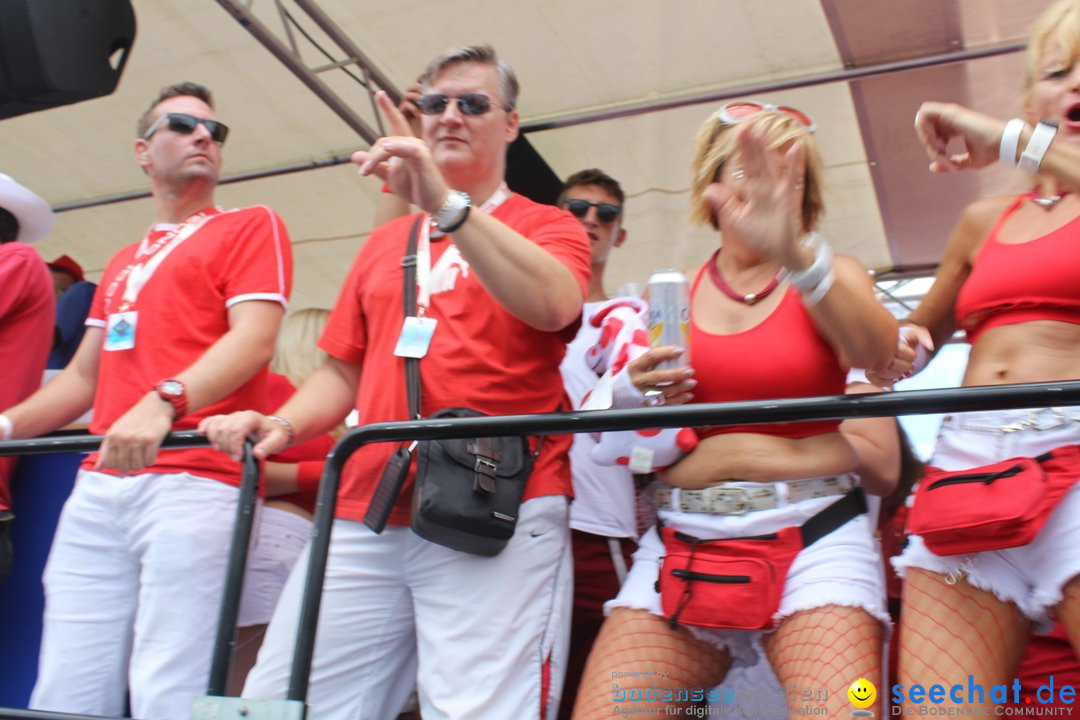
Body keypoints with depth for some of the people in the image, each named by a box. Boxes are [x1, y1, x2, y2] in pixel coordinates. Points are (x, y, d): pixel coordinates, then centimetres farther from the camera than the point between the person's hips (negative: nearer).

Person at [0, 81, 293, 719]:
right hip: (99, 487, 6)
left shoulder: (251, 227, 8)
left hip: (193, 482, -6)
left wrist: (162, 402, -22)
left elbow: (254, 337, -7)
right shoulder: (122, 264, 28)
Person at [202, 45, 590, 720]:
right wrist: (280, 425, 4)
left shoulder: (547, 226, 9)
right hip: (365, 518, 5)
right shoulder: (385, 242, 23)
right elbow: (344, 370, 23)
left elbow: (552, 304, -15)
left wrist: (446, 201, -23)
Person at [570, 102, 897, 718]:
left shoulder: (831, 277, 7)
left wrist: (796, 250, -33)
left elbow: (876, 353, -18)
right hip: (683, 538, 2)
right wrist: (633, 394, -7)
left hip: (814, 531, -1)